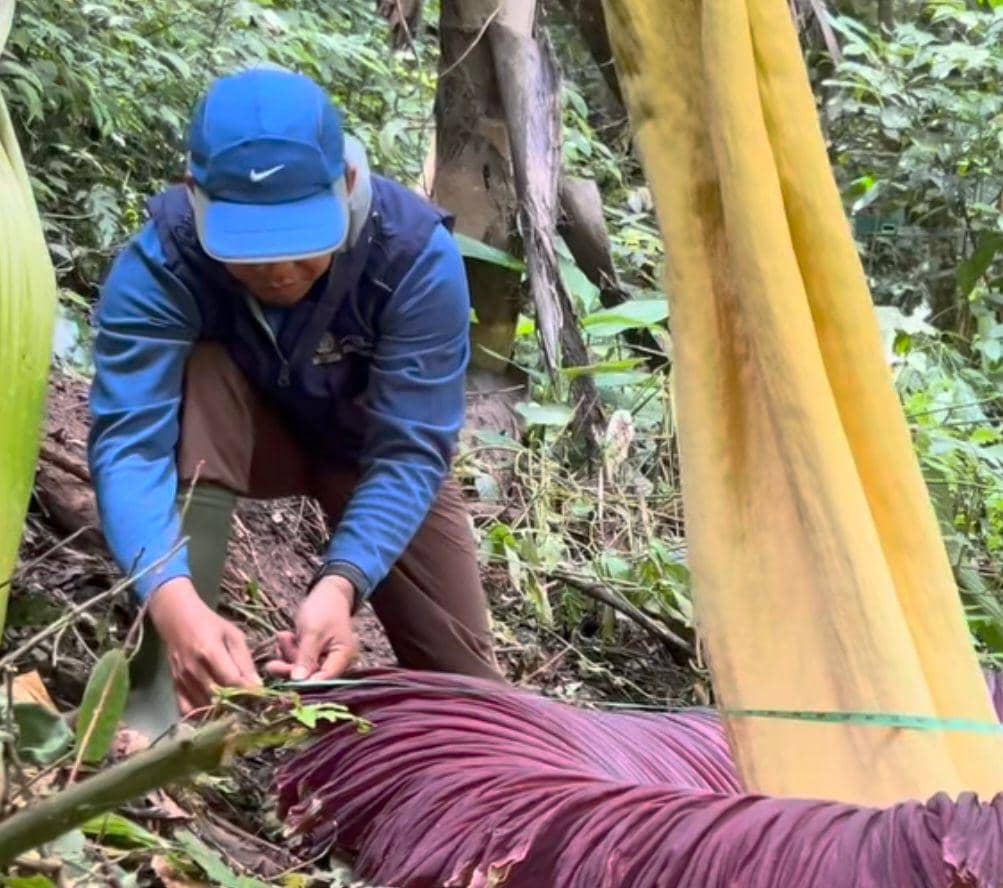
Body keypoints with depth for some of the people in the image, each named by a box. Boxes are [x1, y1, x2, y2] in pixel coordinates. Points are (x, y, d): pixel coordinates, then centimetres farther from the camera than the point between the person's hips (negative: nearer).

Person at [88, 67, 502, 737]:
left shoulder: (417, 255, -34)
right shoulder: (161, 259, -34)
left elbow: (409, 453, -35)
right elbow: (130, 437, -42)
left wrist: (341, 584, -52)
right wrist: (173, 599, -60)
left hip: (368, 443, 1)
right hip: (244, 434, -1)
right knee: (195, 386, -36)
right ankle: (163, 698, -34)